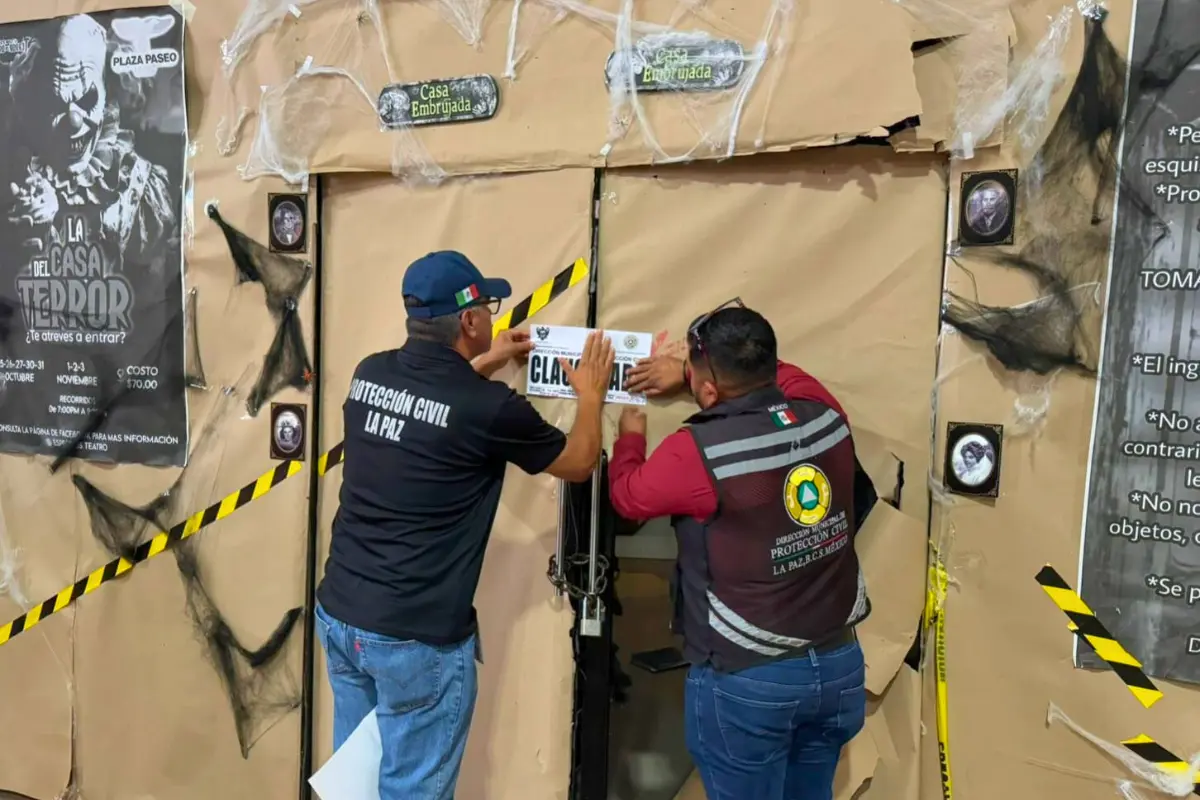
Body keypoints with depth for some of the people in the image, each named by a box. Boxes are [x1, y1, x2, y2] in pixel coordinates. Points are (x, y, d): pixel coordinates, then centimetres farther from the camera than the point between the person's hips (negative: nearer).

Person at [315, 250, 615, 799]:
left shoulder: (370, 375, -1)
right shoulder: (489, 407, -18)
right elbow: (578, 464, 0)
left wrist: (484, 364, 30)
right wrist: (591, 395, 15)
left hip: (338, 612, 7)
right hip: (416, 635, -6)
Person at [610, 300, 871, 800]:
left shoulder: (698, 452, -21)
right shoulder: (825, 416, -6)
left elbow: (627, 496, -1)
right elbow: (777, 371, 18)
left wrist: (629, 438, 18)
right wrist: (687, 370, 22)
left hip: (745, 681, -5)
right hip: (839, 666, 6)